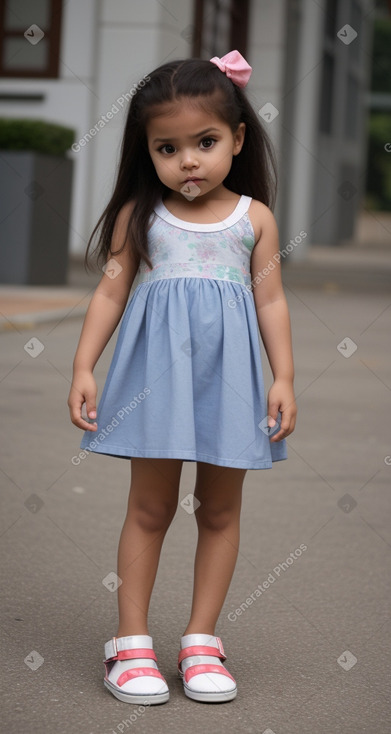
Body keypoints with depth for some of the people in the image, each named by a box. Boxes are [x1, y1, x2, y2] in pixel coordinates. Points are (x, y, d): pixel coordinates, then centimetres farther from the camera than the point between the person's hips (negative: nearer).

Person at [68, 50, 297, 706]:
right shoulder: (138, 216, 2)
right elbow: (110, 294, 3)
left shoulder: (254, 218, 3)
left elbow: (271, 302, 5)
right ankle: (132, 641, 11)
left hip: (229, 374, 1)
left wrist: (283, 378, -2)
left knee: (220, 510, 7)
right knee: (149, 508, 4)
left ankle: (201, 641, 18)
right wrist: (83, 369, -3)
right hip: (157, 371, -1)